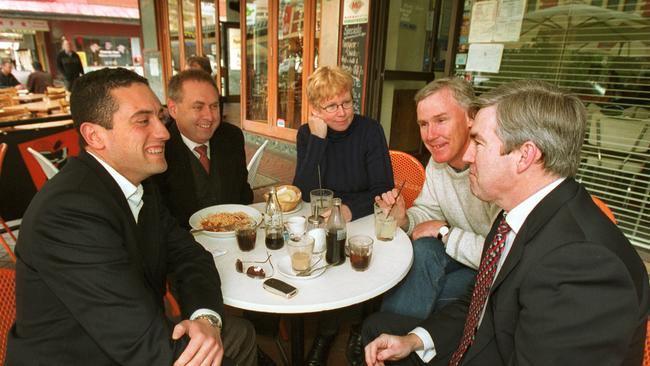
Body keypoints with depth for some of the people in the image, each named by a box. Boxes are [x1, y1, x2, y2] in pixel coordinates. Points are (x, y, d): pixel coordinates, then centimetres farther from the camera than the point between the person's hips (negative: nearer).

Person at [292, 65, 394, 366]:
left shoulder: (370, 130, -8)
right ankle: (327, 329, 8)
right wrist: (318, 139, -21)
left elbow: (383, 189, -11)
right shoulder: (307, 133, -2)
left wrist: (351, 209, -30)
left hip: (364, 217, -1)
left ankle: (360, 327, 9)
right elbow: (305, 193, -13)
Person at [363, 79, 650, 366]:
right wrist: (414, 339, -7)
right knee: (377, 326, 10)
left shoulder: (583, 264, -32)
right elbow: (482, 303, 4)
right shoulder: (529, 213, -4)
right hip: (490, 343, 7)